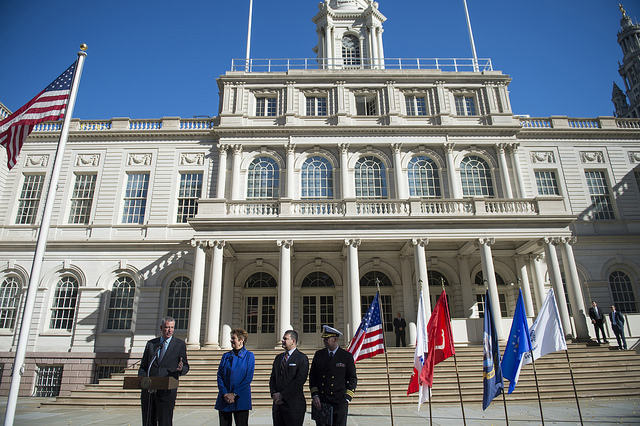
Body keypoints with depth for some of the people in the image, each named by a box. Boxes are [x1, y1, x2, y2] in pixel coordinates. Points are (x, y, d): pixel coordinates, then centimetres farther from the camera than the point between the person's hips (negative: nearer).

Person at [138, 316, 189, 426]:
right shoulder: (151, 344, 13)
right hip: (148, 390, 3)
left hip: (167, 391, -3)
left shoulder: (180, 345, 5)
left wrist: (181, 369, -18)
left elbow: (186, 367, 6)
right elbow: (143, 366, 15)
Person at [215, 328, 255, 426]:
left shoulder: (249, 356, 1)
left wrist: (234, 394, -11)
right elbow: (219, 376, 6)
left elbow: (249, 377, -5)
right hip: (224, 399, 3)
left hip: (241, 399, -3)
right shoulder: (226, 356, 11)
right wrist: (224, 393, -8)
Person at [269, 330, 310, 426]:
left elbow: (299, 381, -14)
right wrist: (274, 394, -4)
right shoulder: (278, 358, 15)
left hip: (294, 405, -5)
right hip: (277, 404, 6)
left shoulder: (302, 358, -6)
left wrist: (282, 395, -14)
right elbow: (273, 378, 14)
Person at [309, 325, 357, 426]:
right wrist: (315, 396, -1)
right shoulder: (318, 355, 6)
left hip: (339, 403, -2)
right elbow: (312, 377, 9)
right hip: (320, 402, 2)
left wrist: (346, 399, -5)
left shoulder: (347, 356, -1)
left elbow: (352, 380, 3)